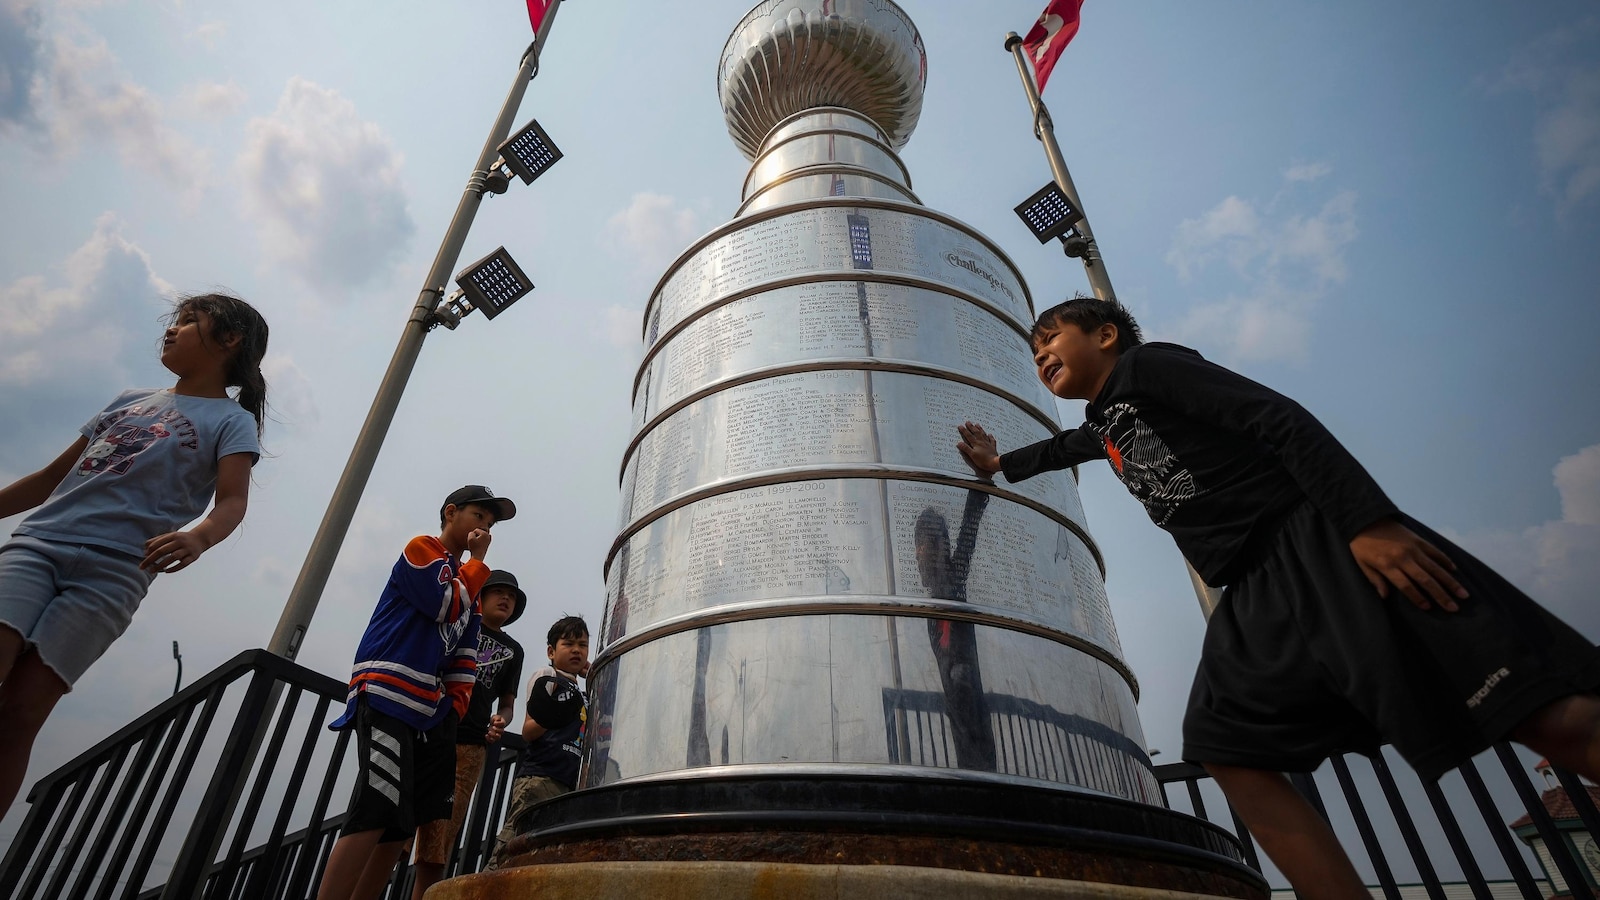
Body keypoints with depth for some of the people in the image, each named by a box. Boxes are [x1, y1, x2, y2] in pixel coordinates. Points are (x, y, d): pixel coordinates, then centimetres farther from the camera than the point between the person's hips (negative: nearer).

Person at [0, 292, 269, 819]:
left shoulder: (231, 421, 5)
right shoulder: (130, 400, 23)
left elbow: (232, 501, -11)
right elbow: (53, 476, 29)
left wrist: (197, 537, -32)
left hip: (113, 569, -4)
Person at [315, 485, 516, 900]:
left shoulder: (468, 582, 24)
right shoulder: (422, 548, 4)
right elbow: (446, 606, -12)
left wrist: (455, 707, 7)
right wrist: (478, 560, 0)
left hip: (432, 711, 8)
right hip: (387, 695, -8)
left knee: (401, 823, 4)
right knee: (375, 813, -17)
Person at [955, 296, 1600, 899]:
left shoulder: (1147, 363, 0)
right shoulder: (1101, 428, 23)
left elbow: (1280, 419, -11)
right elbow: (1059, 449, 47)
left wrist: (1367, 521, -20)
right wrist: (1000, 463, 62)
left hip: (1319, 544, -7)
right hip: (1254, 598, 8)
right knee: (1225, 748, -2)